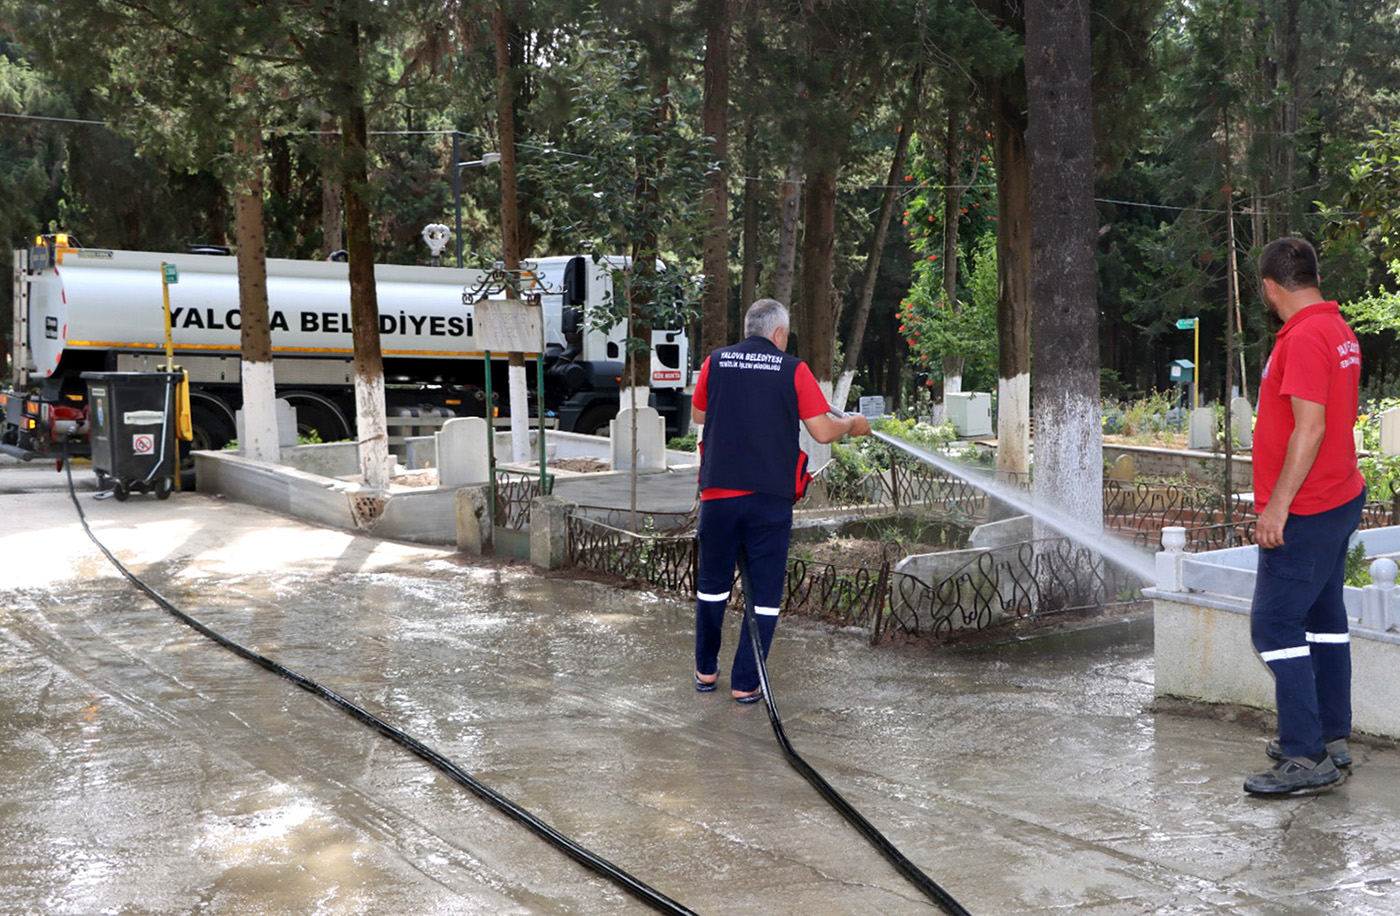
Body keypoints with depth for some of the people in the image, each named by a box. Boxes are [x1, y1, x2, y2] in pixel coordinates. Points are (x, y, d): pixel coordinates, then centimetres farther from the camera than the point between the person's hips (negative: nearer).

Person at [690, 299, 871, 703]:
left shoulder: (715, 362, 4)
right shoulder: (793, 370, -3)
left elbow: (698, 415, 19)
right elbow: (822, 431, -5)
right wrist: (853, 424, 15)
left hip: (719, 491, 2)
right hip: (771, 498, -2)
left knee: (713, 584, 18)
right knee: (765, 591, 8)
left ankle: (706, 670, 29)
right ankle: (746, 683, 9)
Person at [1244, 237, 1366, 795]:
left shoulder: (1305, 337, -19)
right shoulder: (1338, 330, 13)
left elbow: (1309, 427, -25)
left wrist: (1278, 504, -23)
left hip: (1306, 511, -10)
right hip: (1340, 498, 10)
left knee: (1274, 625, -8)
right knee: (1324, 618, 16)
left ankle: (1307, 758, -6)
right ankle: (1332, 738, 24)